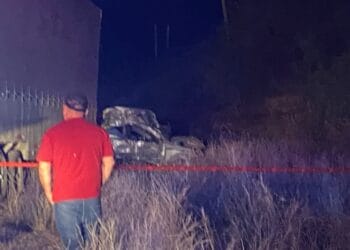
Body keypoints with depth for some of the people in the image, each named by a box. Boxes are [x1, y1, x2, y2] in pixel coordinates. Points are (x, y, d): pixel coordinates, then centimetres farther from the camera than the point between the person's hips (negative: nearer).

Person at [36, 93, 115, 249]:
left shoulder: (52, 134, -4)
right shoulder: (99, 132, 3)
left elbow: (44, 167, -4)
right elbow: (109, 162, 6)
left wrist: (49, 194, 9)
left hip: (64, 199, -2)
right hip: (92, 198, 2)